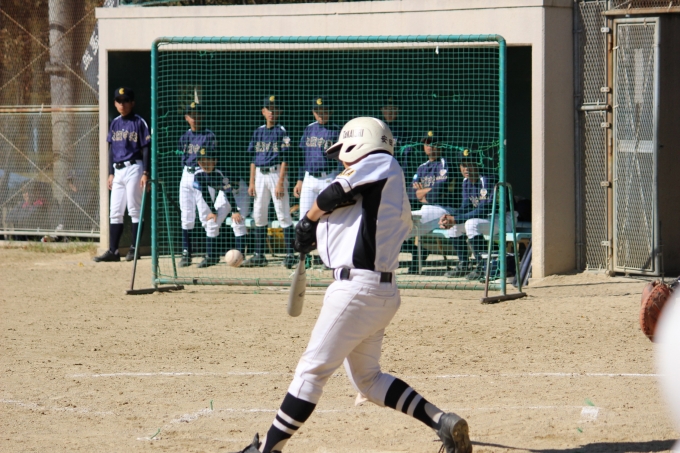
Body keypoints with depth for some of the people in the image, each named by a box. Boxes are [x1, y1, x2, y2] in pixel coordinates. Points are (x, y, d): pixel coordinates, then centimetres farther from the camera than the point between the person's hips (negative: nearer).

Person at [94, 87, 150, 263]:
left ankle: (134, 248, 2)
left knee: (134, 209, -4)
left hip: (133, 168, -7)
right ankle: (113, 251, 5)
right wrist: (111, 173, 13)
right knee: (115, 212, 5)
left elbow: (145, 149, -7)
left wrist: (145, 173, -14)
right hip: (118, 170, 7)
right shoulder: (115, 124, 13)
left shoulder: (139, 123, -5)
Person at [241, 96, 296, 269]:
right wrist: (251, 182, 9)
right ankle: (259, 256, 13)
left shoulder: (281, 131, -4)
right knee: (259, 215, 8)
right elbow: (253, 158, 15)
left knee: (283, 215, -8)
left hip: (276, 173, -7)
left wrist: (280, 182, -17)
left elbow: (285, 159, -10)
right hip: (260, 175, 7)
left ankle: (290, 255, -8)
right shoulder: (258, 131, 13)